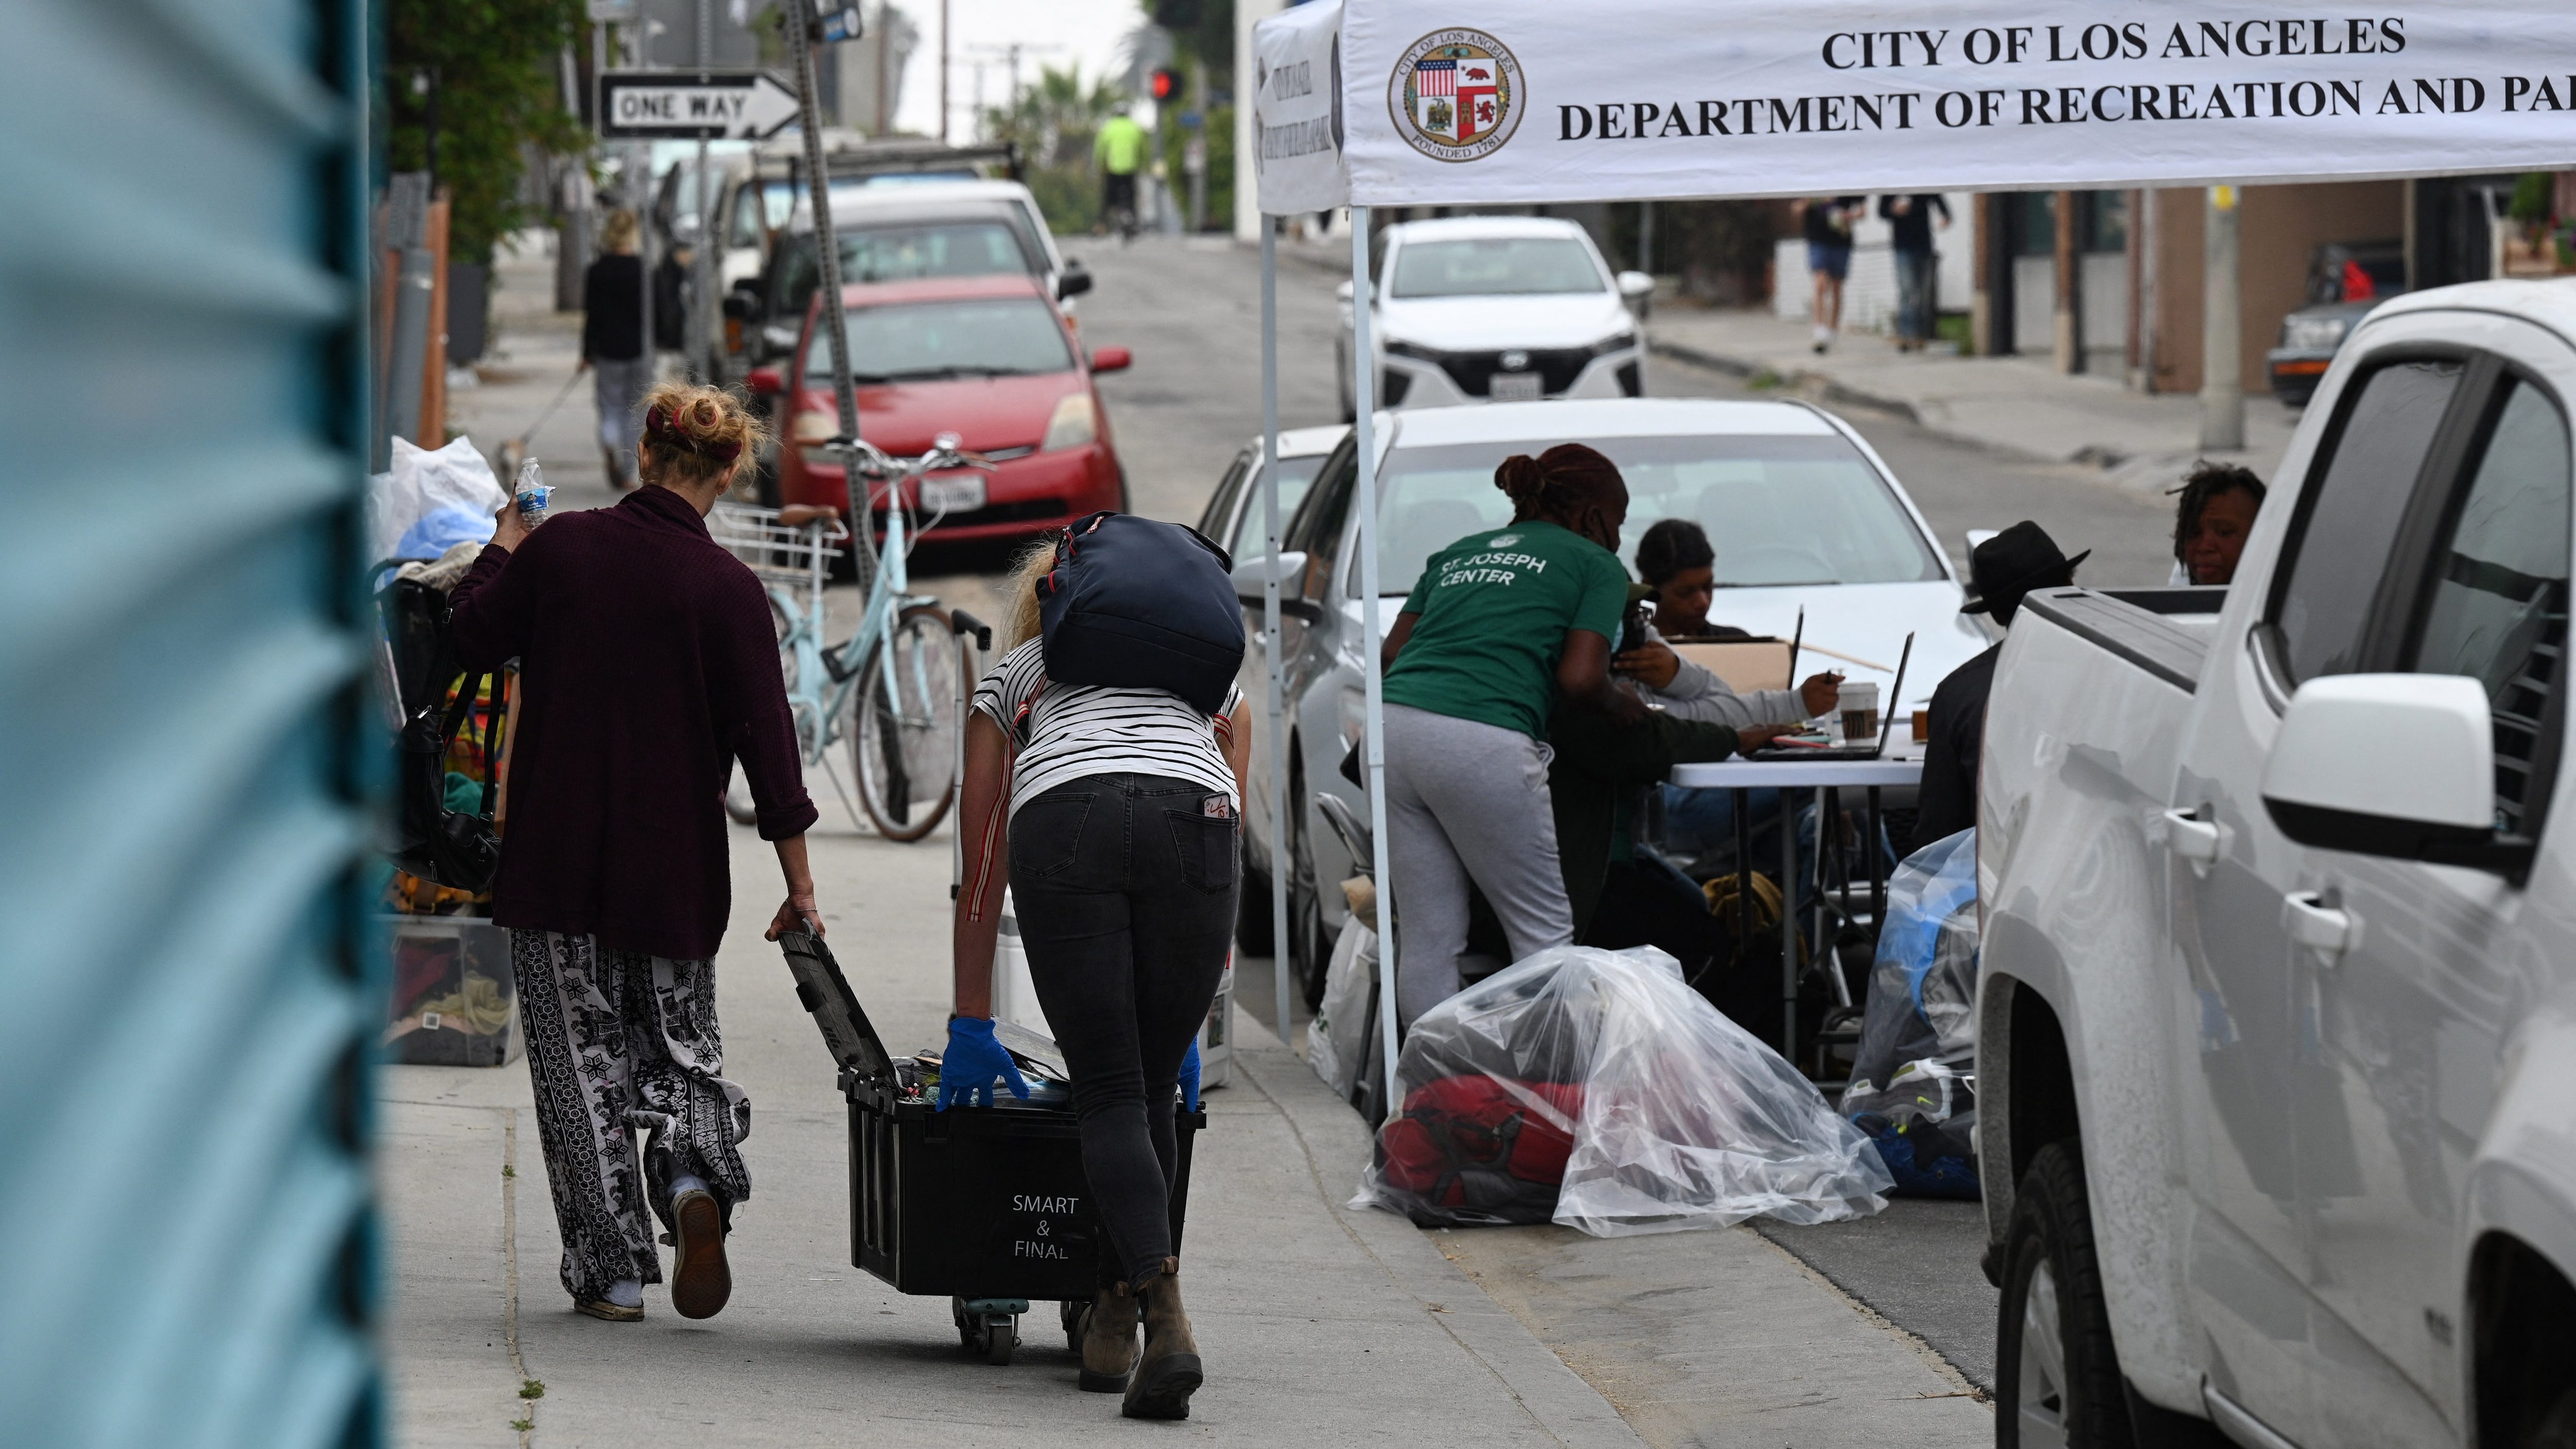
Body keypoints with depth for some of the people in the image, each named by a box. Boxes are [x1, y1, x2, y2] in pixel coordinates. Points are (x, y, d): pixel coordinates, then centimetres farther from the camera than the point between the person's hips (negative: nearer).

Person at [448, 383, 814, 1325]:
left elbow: (473, 638, 9)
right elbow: (765, 736, -7)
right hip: (675, 862, 0)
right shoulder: (728, 588, -8)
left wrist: (503, 542, 26)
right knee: (678, 1036, 17)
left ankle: (610, 1272, 5)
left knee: (581, 1053, 7)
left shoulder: (560, 548, -6)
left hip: (555, 857, 0)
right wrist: (799, 885, -2)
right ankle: (695, 1175, -13)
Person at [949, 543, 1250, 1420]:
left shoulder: (1011, 679, 35)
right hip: (1192, 820, 1)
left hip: (1061, 827, -1)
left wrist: (972, 1028, 40)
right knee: (1152, 1094, 13)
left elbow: (981, 879, 35)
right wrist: (1186, 1025, 42)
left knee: (1111, 1096, -1)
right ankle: (1112, 1329, 15)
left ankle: (1166, 1317, -20)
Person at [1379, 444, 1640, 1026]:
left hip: (1393, 727, 6)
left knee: (1427, 936, 8)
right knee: (1544, 932, 2)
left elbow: (1393, 649, 21)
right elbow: (1580, 678, 0)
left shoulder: (1458, 552, 29)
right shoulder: (1597, 566, 11)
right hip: (1480, 741, -6)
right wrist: (1625, 704, 19)